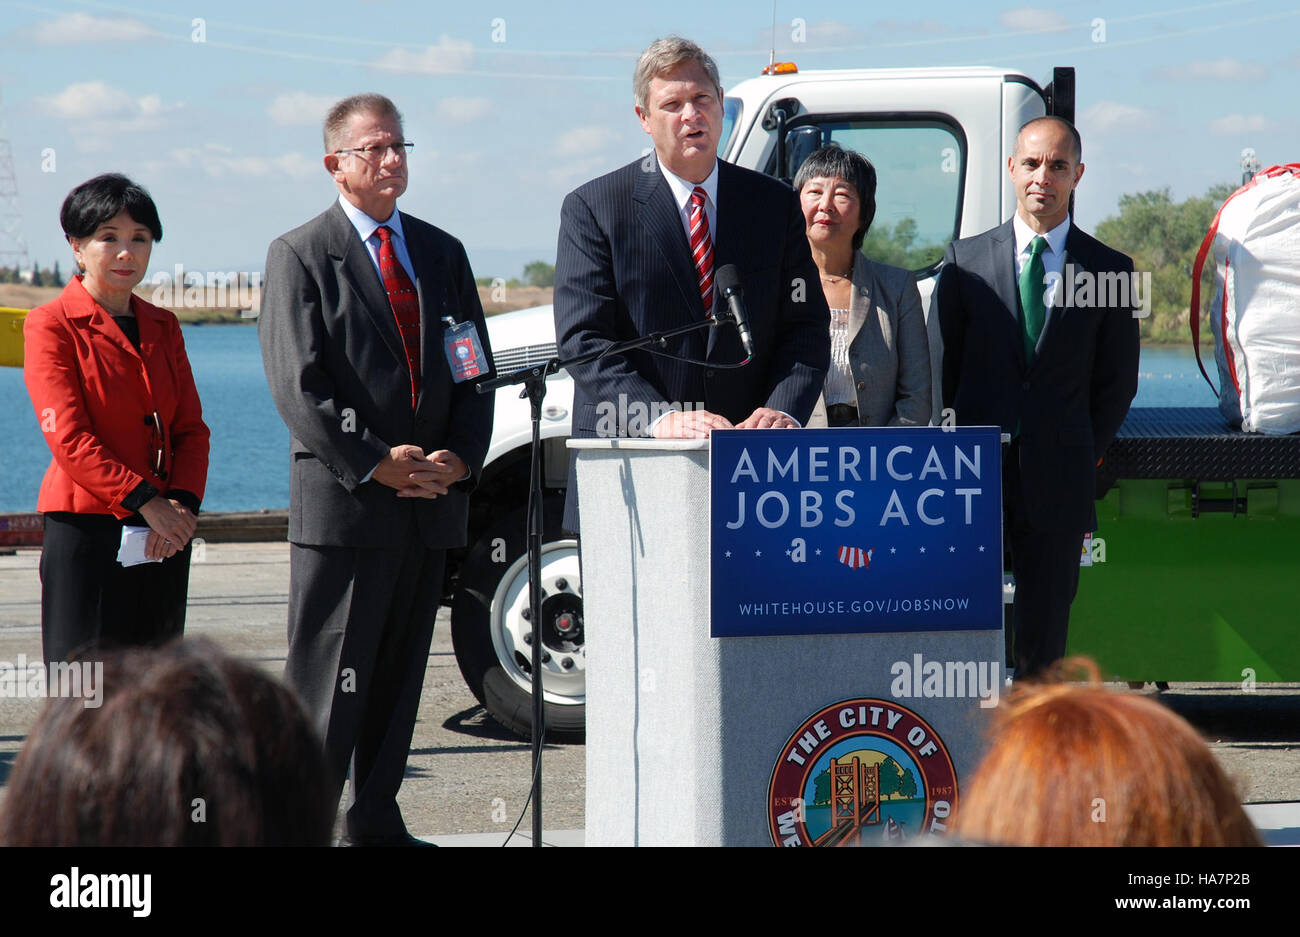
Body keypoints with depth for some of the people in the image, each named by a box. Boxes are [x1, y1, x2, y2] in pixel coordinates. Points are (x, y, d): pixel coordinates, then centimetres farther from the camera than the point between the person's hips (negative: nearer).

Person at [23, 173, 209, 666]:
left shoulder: (162, 327, 15)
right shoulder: (51, 325, -3)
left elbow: (191, 428, 11)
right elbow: (68, 438, -12)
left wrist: (183, 502, -8)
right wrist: (146, 501, -19)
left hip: (164, 534, 6)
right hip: (86, 531, -6)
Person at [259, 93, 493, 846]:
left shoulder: (443, 252, 16)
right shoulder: (300, 256, -1)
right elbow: (299, 386, -9)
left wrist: (460, 458, -4)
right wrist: (376, 464, -16)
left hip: (432, 502, 5)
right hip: (342, 502, -5)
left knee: (401, 673, 10)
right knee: (330, 678, -5)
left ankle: (376, 818, 18)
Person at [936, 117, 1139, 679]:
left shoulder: (1110, 269, 6)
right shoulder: (966, 259, 7)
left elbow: (1118, 380, 9)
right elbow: (941, 364, 10)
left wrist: (1084, 455, 2)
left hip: (1058, 478, 0)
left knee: (1045, 633, 3)